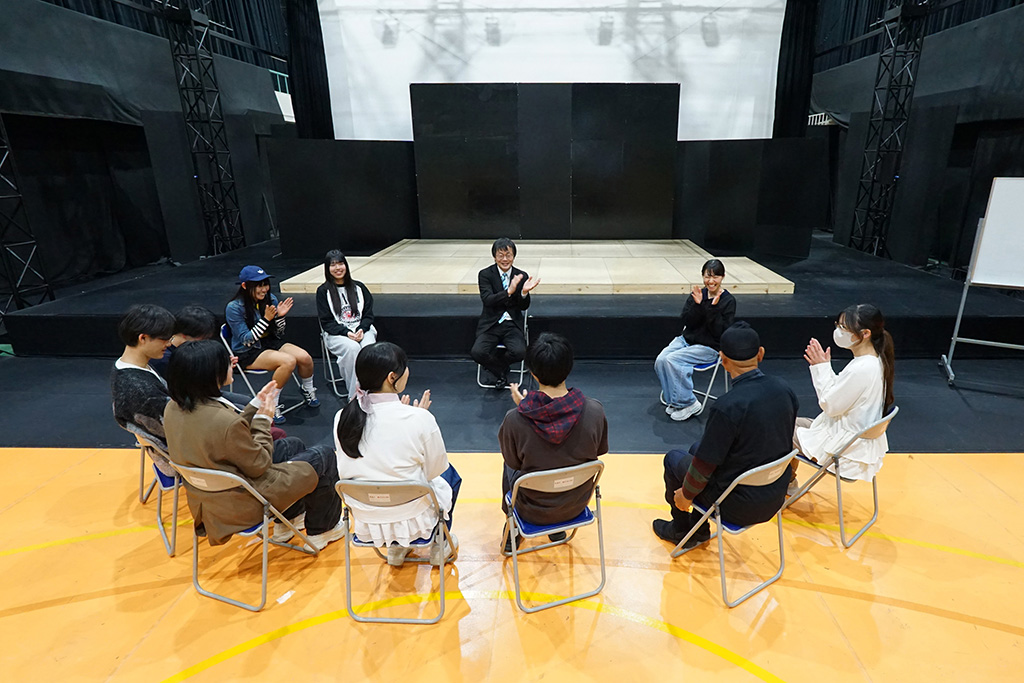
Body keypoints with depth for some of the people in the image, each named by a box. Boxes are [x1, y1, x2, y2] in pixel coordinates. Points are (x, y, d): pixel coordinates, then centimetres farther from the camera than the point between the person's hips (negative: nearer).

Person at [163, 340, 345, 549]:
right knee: (324, 455, 4)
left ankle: (290, 517, 38)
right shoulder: (224, 420, -36)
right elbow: (259, 465, -20)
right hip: (242, 504, -9)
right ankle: (321, 530, 24)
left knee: (292, 445, 24)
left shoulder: (173, 408, -9)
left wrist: (256, 405, 3)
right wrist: (264, 418, -10)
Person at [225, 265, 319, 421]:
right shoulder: (234, 308, -14)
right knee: (289, 361, -31)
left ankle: (308, 391, 10)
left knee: (305, 357, -21)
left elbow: (279, 334, 5)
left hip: (270, 343, 5)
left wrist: (280, 316, -15)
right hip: (247, 353, -5)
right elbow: (246, 341, -18)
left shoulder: (271, 299, -1)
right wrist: (266, 319, -26)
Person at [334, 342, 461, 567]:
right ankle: (440, 545, 36)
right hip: (413, 518, -4)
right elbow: (436, 469, -10)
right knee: (449, 473, 26)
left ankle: (396, 547, 33)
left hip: (365, 521, 4)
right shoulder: (419, 419, -24)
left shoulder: (341, 418, -11)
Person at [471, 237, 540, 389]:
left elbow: (524, 307, 2)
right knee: (478, 352, -26)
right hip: (491, 324, -1)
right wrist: (509, 291, -31)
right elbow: (487, 300, -17)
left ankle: (495, 364, 8)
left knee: (519, 352, -27)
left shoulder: (522, 276, 5)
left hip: (512, 325, 1)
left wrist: (524, 292, -20)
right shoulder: (485, 274, -1)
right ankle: (501, 371, 8)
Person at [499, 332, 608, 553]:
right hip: (577, 505, 2)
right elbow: (600, 451, -4)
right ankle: (558, 528, 46)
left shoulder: (515, 420, -30)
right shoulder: (594, 411, -26)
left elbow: (514, 461, -9)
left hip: (533, 511, -1)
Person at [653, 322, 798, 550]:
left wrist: (686, 494, -1)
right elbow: (787, 444, 7)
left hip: (739, 507, -6)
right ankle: (699, 531, 36)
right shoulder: (785, 390, -8)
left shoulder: (726, 407, -30)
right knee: (697, 448, 25)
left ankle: (680, 530, 37)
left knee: (673, 458, 17)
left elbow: (705, 464, -20)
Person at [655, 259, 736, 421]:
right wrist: (697, 305, -19)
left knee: (673, 360, -26)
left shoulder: (728, 301, -8)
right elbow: (687, 321, -5)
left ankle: (688, 403, -12)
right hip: (686, 339, 5)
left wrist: (713, 308, -23)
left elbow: (720, 332, -15)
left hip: (708, 346, -5)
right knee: (660, 360, -20)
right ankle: (673, 401, -5)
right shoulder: (697, 294, 4)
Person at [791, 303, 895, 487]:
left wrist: (822, 368, -15)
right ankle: (790, 484, 31)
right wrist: (822, 367, -2)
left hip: (845, 449, -10)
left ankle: (789, 484, 31)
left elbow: (830, 405, -22)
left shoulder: (861, 369, -31)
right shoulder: (875, 361, 1)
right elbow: (839, 393, 7)